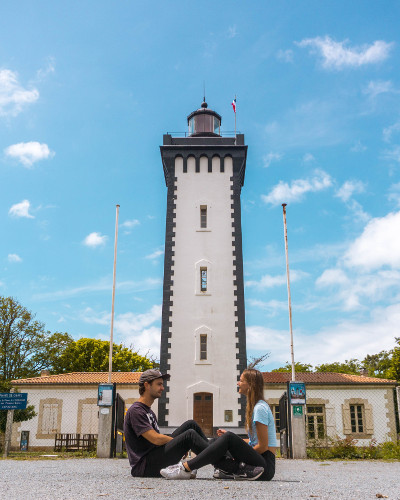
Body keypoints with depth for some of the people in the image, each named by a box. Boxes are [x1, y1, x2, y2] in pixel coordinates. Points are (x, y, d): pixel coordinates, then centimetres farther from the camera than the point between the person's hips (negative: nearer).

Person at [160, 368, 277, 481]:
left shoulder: (260, 408, -12)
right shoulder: (254, 406, 17)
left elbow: (263, 446, -15)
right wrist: (228, 436, 11)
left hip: (266, 465, -9)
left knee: (228, 438, -28)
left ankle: (185, 468, -29)